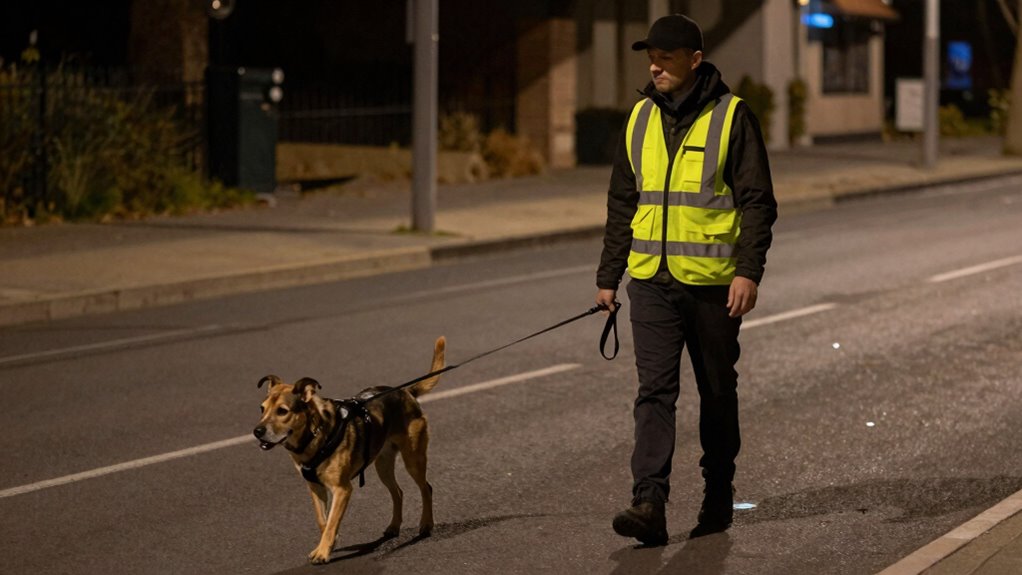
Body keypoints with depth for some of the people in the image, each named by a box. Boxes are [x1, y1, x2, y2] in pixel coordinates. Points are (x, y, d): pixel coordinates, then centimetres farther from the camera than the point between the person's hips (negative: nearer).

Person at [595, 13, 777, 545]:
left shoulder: (732, 117, -5)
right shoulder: (641, 118, 9)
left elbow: (757, 202, -7)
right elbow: (622, 203, 16)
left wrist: (749, 271, -17)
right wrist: (608, 276, 14)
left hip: (713, 281, -3)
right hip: (651, 280, 3)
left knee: (717, 393, 10)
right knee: (654, 390, -8)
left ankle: (718, 496, 24)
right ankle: (650, 503, -15)